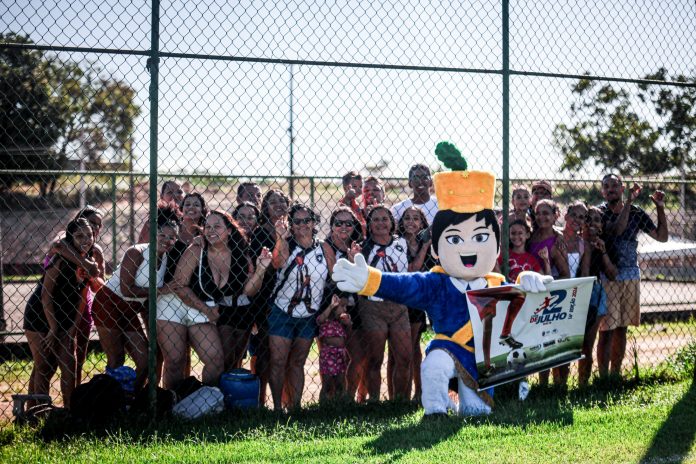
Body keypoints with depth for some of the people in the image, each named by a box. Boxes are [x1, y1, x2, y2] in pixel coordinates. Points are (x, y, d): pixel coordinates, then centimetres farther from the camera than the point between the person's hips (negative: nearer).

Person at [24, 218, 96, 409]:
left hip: (64, 319, 7)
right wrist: (53, 329, -18)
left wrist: (73, 328, -1)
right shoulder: (61, 259, -21)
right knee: (43, 367, -2)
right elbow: (46, 295, -21)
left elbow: (80, 296, 5)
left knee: (69, 365, 5)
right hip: (40, 318, -7)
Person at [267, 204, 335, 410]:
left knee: (297, 363, 12)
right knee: (278, 362, -2)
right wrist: (281, 238, -46)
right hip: (282, 313, -3)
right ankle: (277, 407, 8)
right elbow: (278, 262, -31)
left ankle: (294, 406, 18)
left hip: (309, 316, 3)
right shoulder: (286, 246, -9)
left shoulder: (323, 248, 0)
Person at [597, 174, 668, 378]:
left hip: (631, 277, 4)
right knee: (606, 331, -6)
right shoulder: (600, 212, -5)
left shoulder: (636, 212, 6)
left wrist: (660, 208, -2)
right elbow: (616, 230, -24)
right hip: (608, 278, -4)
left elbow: (662, 236, 7)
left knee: (621, 329, 11)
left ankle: (616, 374, 19)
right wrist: (629, 202, -24)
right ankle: (603, 378, -3)